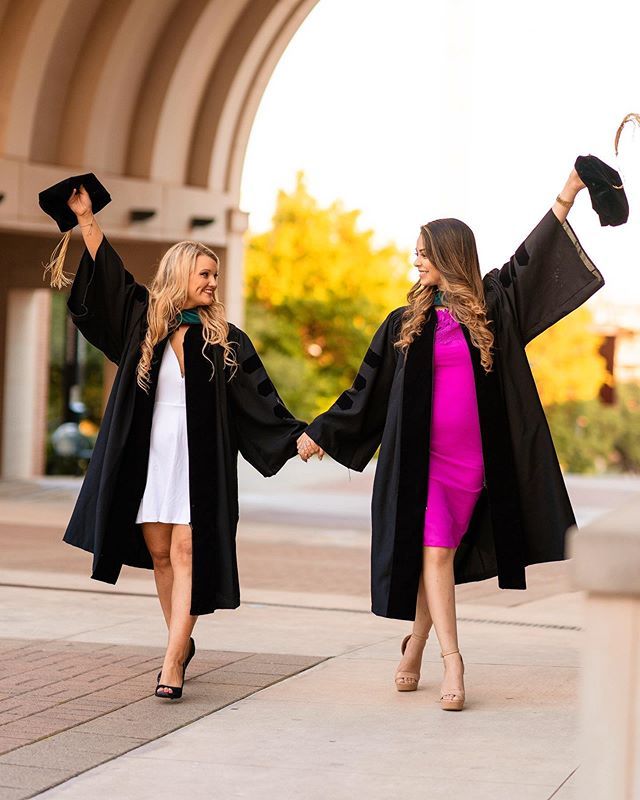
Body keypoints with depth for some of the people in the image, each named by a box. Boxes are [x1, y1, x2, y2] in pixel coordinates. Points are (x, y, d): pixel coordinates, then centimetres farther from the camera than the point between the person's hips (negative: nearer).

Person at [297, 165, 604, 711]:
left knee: (439, 555, 6)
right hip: (422, 456, -1)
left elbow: (532, 257, 6)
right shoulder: (406, 323, 5)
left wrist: (569, 191, 1)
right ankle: (451, 660, -12)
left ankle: (416, 645, 23)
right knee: (434, 553, -11)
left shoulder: (491, 307, 5)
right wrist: (320, 433, 10)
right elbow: (368, 388, 10)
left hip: (473, 457, 1)